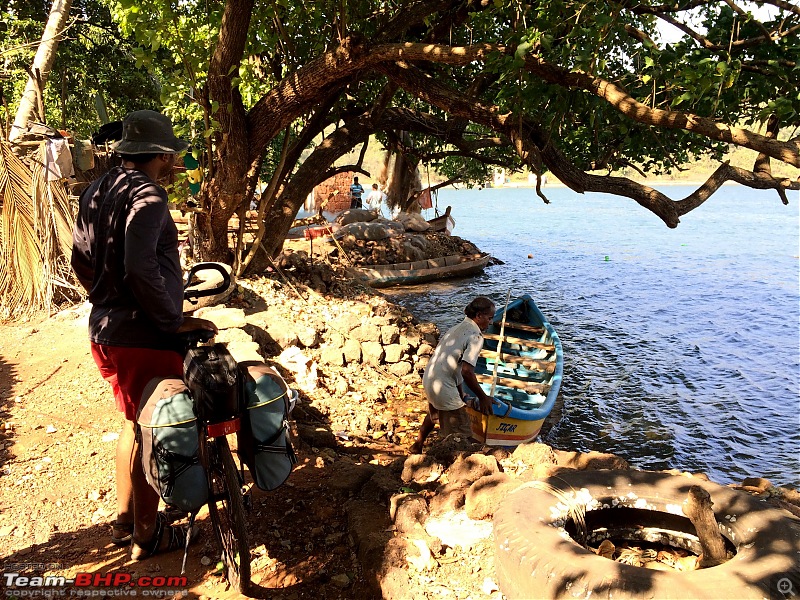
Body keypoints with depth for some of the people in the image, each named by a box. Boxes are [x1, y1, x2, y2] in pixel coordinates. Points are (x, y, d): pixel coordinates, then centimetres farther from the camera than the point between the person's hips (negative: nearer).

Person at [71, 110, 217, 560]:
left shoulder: (96, 192, 11)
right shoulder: (147, 195, -18)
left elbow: (82, 261, 18)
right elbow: (140, 268, -30)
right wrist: (174, 320, -20)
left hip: (104, 332, 9)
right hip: (145, 337, -9)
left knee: (135, 422, 24)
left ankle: (125, 520, 39)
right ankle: (147, 536, 24)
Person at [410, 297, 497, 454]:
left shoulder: (457, 328, 12)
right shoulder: (476, 337, -16)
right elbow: (466, 371, -25)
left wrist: (460, 394, 24)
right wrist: (482, 397, -13)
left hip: (428, 380, 10)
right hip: (443, 388, -10)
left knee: (434, 414, 35)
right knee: (462, 435, -1)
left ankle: (417, 446, 54)